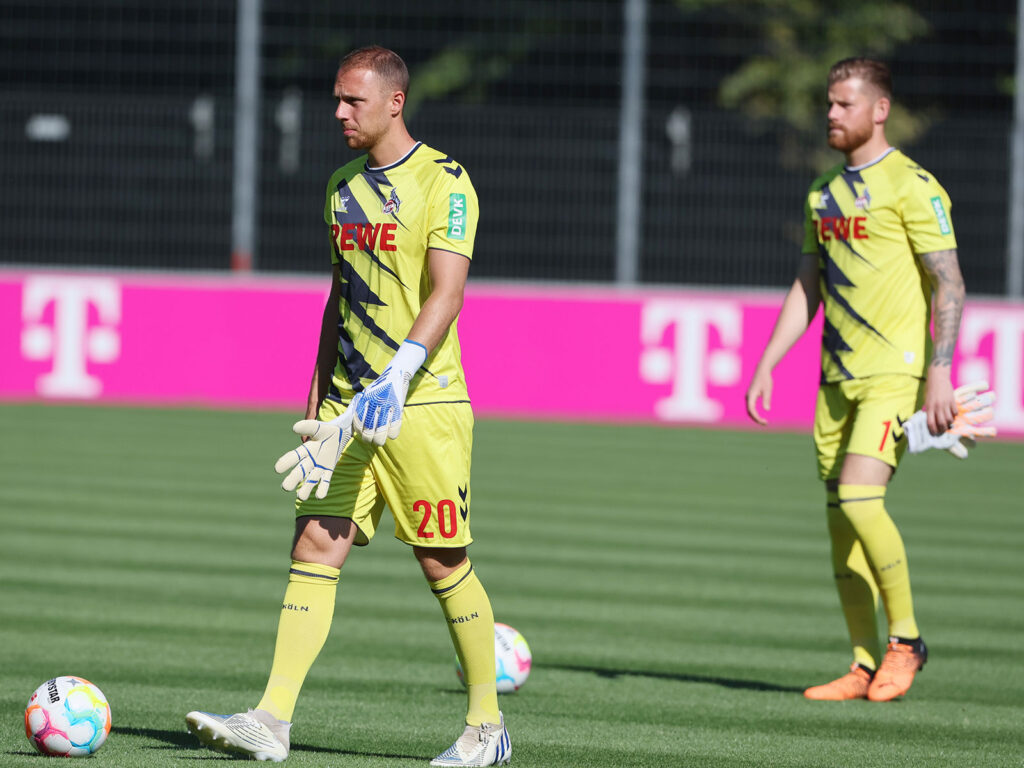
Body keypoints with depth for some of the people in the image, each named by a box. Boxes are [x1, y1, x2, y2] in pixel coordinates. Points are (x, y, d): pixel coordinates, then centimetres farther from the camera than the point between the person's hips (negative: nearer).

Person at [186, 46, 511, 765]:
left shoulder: (443, 181, -8)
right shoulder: (344, 186, 15)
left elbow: (447, 292, -17)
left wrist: (399, 375, -29)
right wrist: (320, 399, 19)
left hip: (422, 404, -6)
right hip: (349, 408, 7)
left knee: (445, 564, -1)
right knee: (313, 548, -4)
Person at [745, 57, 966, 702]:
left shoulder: (911, 186, -8)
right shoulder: (824, 193, 15)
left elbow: (949, 284, -10)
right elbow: (808, 287, 21)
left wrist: (940, 373, -18)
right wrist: (766, 366, 14)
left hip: (894, 372, -8)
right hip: (838, 377, 8)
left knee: (859, 499, -20)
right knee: (841, 520, 4)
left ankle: (906, 640, -4)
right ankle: (866, 667, 10)